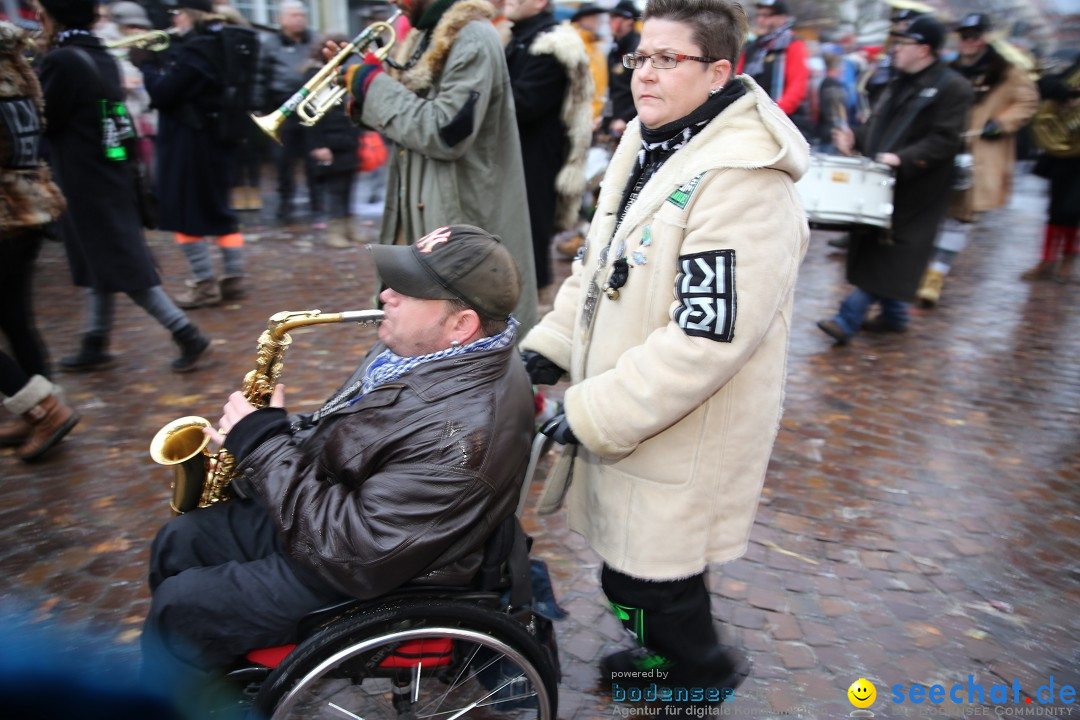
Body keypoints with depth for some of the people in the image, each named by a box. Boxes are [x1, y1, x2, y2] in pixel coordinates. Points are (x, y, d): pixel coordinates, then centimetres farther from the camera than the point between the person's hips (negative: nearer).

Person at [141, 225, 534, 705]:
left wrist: (263, 443, -25)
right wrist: (280, 436, -2)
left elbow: (354, 555, -33)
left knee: (179, 608, -2)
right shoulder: (426, 346, -4)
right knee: (177, 542, 15)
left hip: (367, 579, -9)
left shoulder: (461, 430, -36)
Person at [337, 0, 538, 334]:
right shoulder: (426, 36, 16)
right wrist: (361, 82, 3)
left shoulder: (473, 38, -15)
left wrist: (373, 83, -15)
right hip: (420, 214, 9)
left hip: (460, 221, -9)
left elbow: (444, 133, -25)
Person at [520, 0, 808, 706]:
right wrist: (550, 345, 4)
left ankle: (703, 671, 36)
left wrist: (594, 412, -23)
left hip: (681, 438, -9)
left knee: (646, 580, 5)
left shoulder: (745, 182, -23)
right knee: (631, 568, 24)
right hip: (626, 416, 9)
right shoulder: (647, 146, 8)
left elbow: (706, 338, -28)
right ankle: (668, 652, 51)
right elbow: (599, 264, 15)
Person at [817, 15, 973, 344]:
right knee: (875, 248, 12)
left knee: (888, 253, -7)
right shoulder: (900, 83, 17)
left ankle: (848, 319, -9)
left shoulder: (952, 87, -9)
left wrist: (902, 158, -27)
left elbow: (944, 141, -17)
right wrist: (856, 141, 4)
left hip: (915, 189, -9)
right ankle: (894, 314, 25)